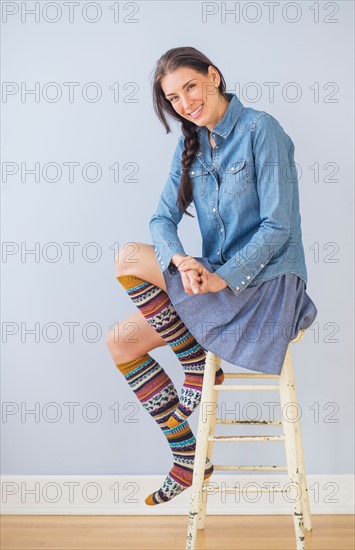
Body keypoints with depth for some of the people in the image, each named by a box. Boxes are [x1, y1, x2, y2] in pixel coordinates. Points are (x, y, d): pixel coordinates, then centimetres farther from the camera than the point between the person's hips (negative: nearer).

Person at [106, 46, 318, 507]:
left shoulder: (260, 129, -12)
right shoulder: (191, 145, 10)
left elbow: (278, 227, -17)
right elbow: (163, 218, 2)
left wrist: (222, 277, -25)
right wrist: (180, 259, -20)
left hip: (267, 285, -8)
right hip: (218, 279, 8)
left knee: (130, 259, -17)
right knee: (120, 344, 2)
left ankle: (200, 368, -1)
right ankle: (188, 462, 11)